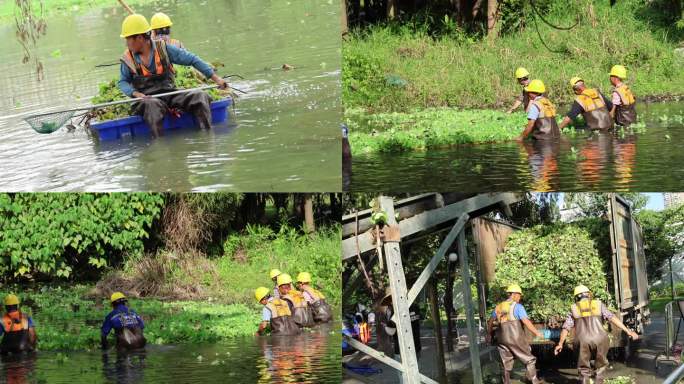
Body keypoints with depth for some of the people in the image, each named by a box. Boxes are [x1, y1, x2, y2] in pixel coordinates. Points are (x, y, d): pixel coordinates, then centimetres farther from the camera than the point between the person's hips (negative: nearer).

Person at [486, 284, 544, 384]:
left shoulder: (499, 307, 10)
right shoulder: (517, 306, -9)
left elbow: (490, 322, 19)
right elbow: (526, 322, -16)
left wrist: (489, 334, 33)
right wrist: (536, 333, -9)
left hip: (502, 339, 5)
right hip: (516, 339, -5)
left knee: (506, 363, 13)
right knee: (529, 359, 8)